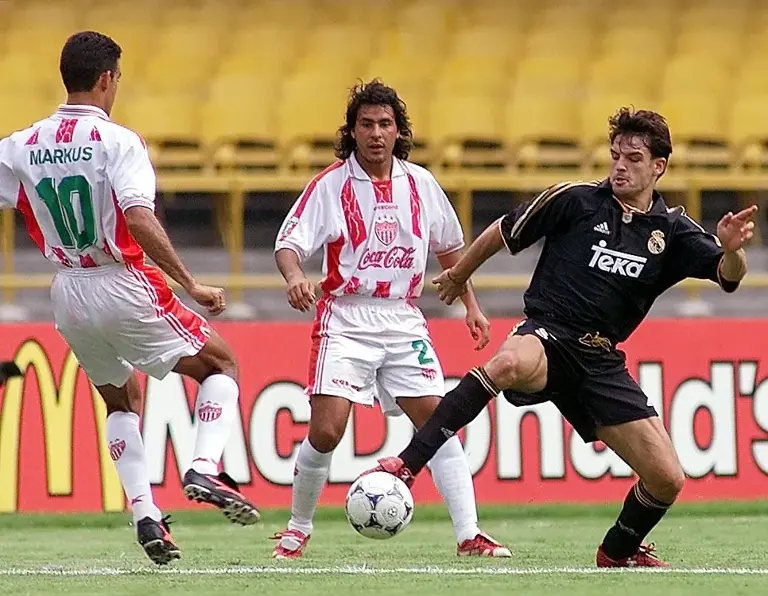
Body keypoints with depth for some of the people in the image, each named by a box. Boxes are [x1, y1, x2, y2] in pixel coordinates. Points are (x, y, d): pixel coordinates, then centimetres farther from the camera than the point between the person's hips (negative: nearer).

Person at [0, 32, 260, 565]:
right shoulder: (117, 141, -14)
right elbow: (140, 220, -25)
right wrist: (191, 286, -24)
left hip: (68, 296, 5)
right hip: (124, 289, -5)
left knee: (123, 401, 26)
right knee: (222, 366, 12)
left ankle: (145, 513, 12)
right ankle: (205, 470, -10)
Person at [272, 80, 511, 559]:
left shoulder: (420, 184, 6)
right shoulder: (330, 186, -4)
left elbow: (450, 248, 21)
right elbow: (289, 243, -10)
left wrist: (471, 306, 19)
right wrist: (294, 276, -32)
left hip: (403, 320, 3)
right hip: (345, 319, -3)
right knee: (325, 432, -12)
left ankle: (469, 535, -5)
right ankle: (298, 530, 9)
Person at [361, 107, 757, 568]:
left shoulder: (671, 230, 6)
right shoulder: (575, 201, -1)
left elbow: (728, 276, -5)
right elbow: (504, 233, 12)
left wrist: (732, 250, -28)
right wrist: (459, 275, 23)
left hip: (600, 361, 4)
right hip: (547, 337, -4)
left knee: (667, 480, -2)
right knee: (508, 364, -42)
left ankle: (619, 551, 29)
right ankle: (406, 465, -43)